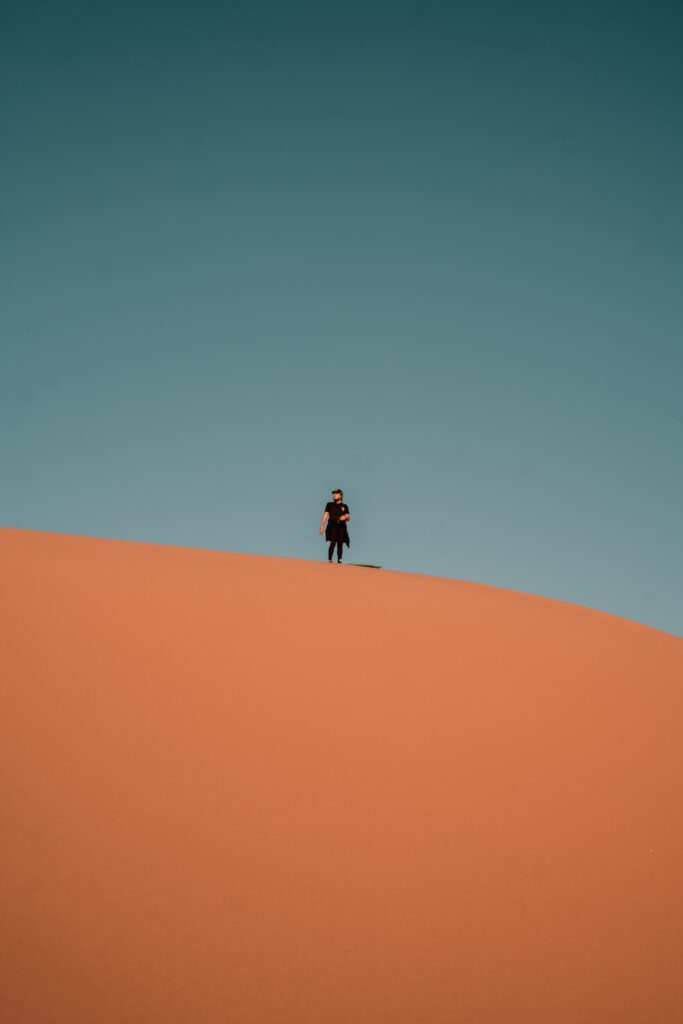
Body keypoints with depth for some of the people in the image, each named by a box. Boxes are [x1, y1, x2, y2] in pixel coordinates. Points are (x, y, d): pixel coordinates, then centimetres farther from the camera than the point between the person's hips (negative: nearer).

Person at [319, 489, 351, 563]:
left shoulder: (344, 506, 13)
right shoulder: (330, 505, 10)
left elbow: (348, 517, 13)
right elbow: (325, 515, 6)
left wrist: (345, 517, -11)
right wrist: (322, 525, -3)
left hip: (342, 527, 2)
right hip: (332, 526, -2)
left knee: (340, 544, 0)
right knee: (333, 542, -17)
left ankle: (339, 561, 4)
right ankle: (329, 560, -14)